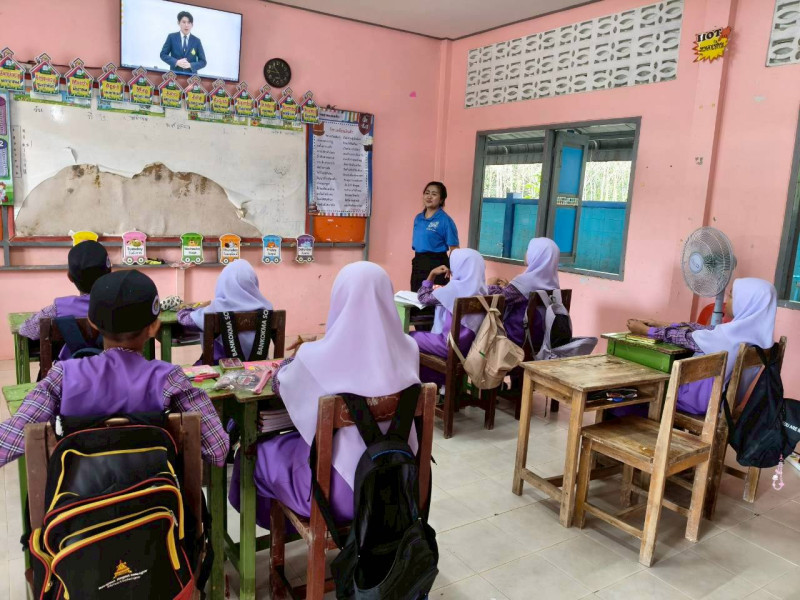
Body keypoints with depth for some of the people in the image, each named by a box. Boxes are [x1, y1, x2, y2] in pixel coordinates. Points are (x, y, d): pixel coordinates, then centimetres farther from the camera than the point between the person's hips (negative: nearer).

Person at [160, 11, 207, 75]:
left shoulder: (196, 41, 7)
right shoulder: (171, 37, 7)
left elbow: (203, 62, 6)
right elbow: (163, 54, 6)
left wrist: (190, 65, -13)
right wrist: (176, 62, -11)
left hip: (191, 76, 0)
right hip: (175, 74, 0)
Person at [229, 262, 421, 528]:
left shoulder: (318, 358, -25)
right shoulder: (408, 350, -13)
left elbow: (282, 383, -1)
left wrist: (296, 358, 20)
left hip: (338, 490, -4)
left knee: (258, 454, 22)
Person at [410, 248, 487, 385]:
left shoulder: (455, 288, -16)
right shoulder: (480, 288, 3)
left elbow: (423, 298, -2)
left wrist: (432, 274, 4)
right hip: (471, 345, 7)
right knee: (422, 335, 29)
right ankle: (441, 382, 33)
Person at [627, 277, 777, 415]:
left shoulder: (733, 332, -29)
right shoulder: (755, 329, -3)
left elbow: (688, 338, -20)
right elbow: (706, 331, 3)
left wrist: (646, 330, -9)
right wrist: (663, 325, 5)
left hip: (707, 397, -8)